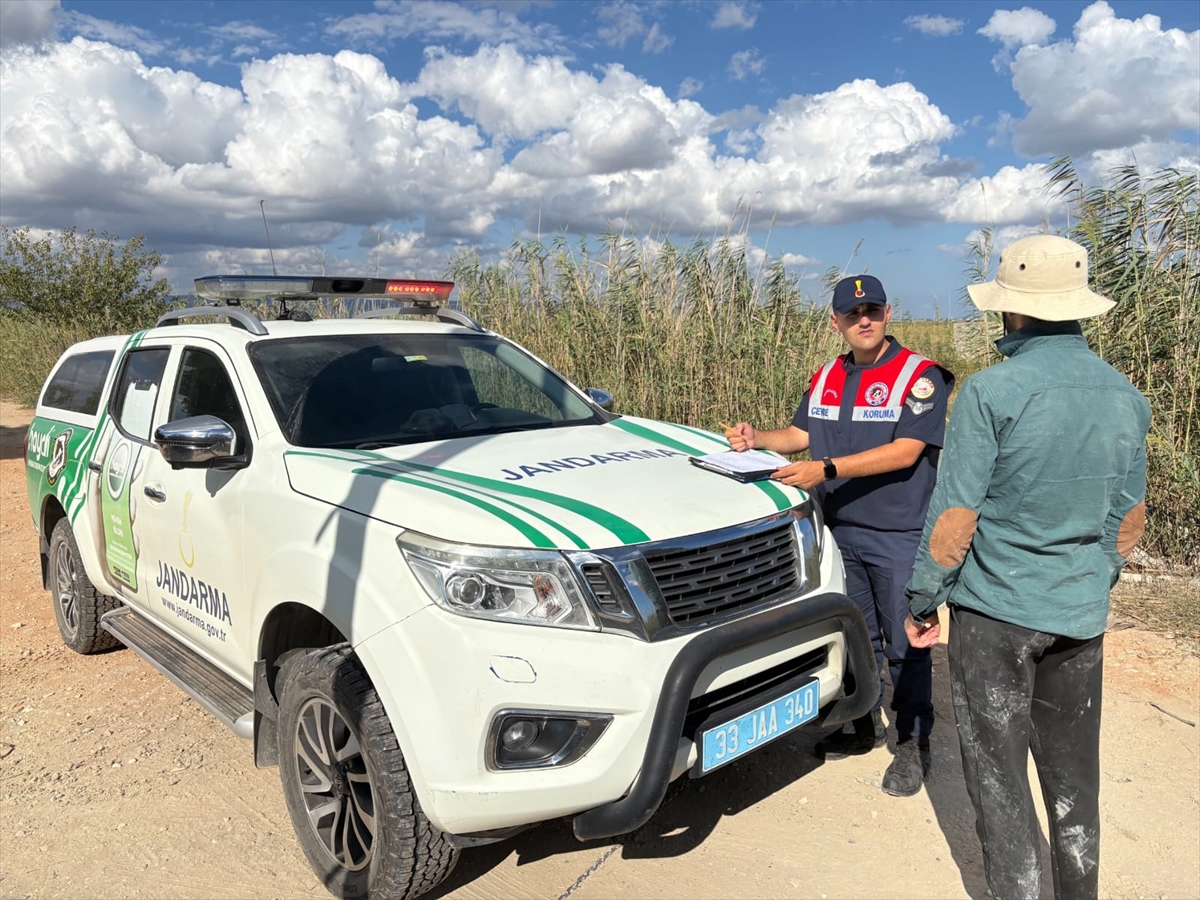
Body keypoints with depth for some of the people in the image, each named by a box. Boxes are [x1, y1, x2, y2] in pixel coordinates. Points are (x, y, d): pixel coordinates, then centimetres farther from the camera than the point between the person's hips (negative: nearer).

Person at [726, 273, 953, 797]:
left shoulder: (920, 376, -10)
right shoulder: (826, 378, 10)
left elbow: (904, 452, -20)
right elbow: (800, 434, 18)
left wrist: (826, 469, -28)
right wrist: (757, 439, -2)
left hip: (899, 537, -6)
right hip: (840, 532, 6)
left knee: (905, 645, 5)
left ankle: (913, 744, 22)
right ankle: (865, 727, 35)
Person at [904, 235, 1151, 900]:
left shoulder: (992, 391, -17)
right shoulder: (1125, 396, 2)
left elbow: (955, 514, -16)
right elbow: (1130, 518, 11)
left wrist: (923, 600, -4)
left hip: (994, 610, -6)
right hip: (1081, 616, 6)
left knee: (997, 772, 9)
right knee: (1073, 770, 20)